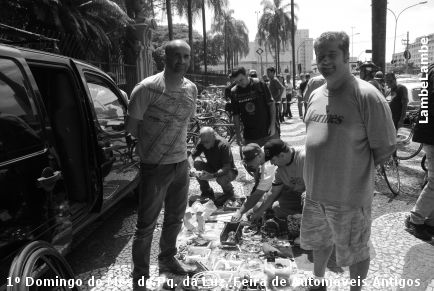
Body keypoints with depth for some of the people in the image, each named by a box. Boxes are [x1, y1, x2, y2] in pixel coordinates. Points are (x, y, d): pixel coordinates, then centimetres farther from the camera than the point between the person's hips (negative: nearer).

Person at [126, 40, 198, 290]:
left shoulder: (192, 89, 2)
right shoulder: (148, 88, -17)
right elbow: (132, 126, -9)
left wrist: (174, 145, 6)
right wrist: (153, 144, 3)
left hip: (182, 164, 6)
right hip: (155, 167, -6)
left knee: (175, 218, 20)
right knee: (146, 225, 5)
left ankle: (167, 259, 43)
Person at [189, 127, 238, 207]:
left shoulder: (223, 145, -30)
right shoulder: (202, 144, -14)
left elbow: (227, 168, -32)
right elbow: (191, 157, -9)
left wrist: (212, 176, -45)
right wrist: (192, 168, -31)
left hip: (229, 171, -5)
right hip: (212, 167, 5)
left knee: (221, 179, -38)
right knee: (196, 165, -19)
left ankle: (229, 193, 1)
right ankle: (207, 191, 2)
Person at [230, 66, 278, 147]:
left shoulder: (259, 85, -7)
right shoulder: (234, 92, -1)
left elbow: (271, 104, -3)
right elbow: (236, 115, 5)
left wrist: (272, 125, -10)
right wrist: (238, 135, 4)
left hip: (268, 131, -1)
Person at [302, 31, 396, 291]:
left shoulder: (367, 95, -17)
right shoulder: (316, 95, 4)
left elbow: (385, 148, -13)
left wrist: (357, 170, -2)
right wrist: (320, 171, 12)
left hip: (350, 195, -6)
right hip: (315, 192, 7)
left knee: (356, 251, 15)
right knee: (319, 241, 25)